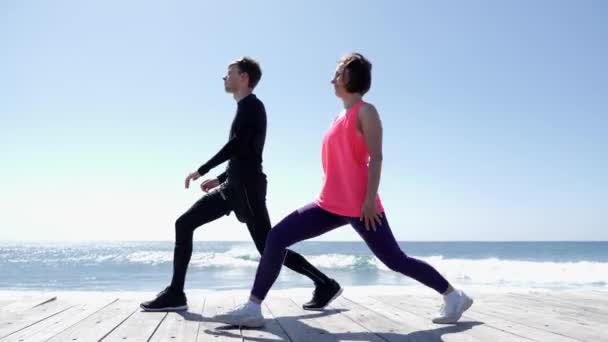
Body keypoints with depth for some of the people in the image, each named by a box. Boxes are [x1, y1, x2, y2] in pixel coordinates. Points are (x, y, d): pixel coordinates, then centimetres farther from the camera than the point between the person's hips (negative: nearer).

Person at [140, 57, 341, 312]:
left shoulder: (251, 105, -6)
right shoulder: (246, 109, 23)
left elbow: (237, 145, -20)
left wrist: (202, 170, -18)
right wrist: (220, 179, 22)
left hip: (248, 186, -10)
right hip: (235, 186, 10)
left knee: (269, 248, -8)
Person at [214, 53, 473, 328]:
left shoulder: (365, 111, -3)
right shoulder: (340, 117, 21)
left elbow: (375, 157, -13)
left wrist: (370, 199, -20)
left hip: (360, 206, -8)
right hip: (331, 204, 8)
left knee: (396, 260, -1)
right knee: (276, 238, -3)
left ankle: (453, 296, 18)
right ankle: (252, 309, 0)